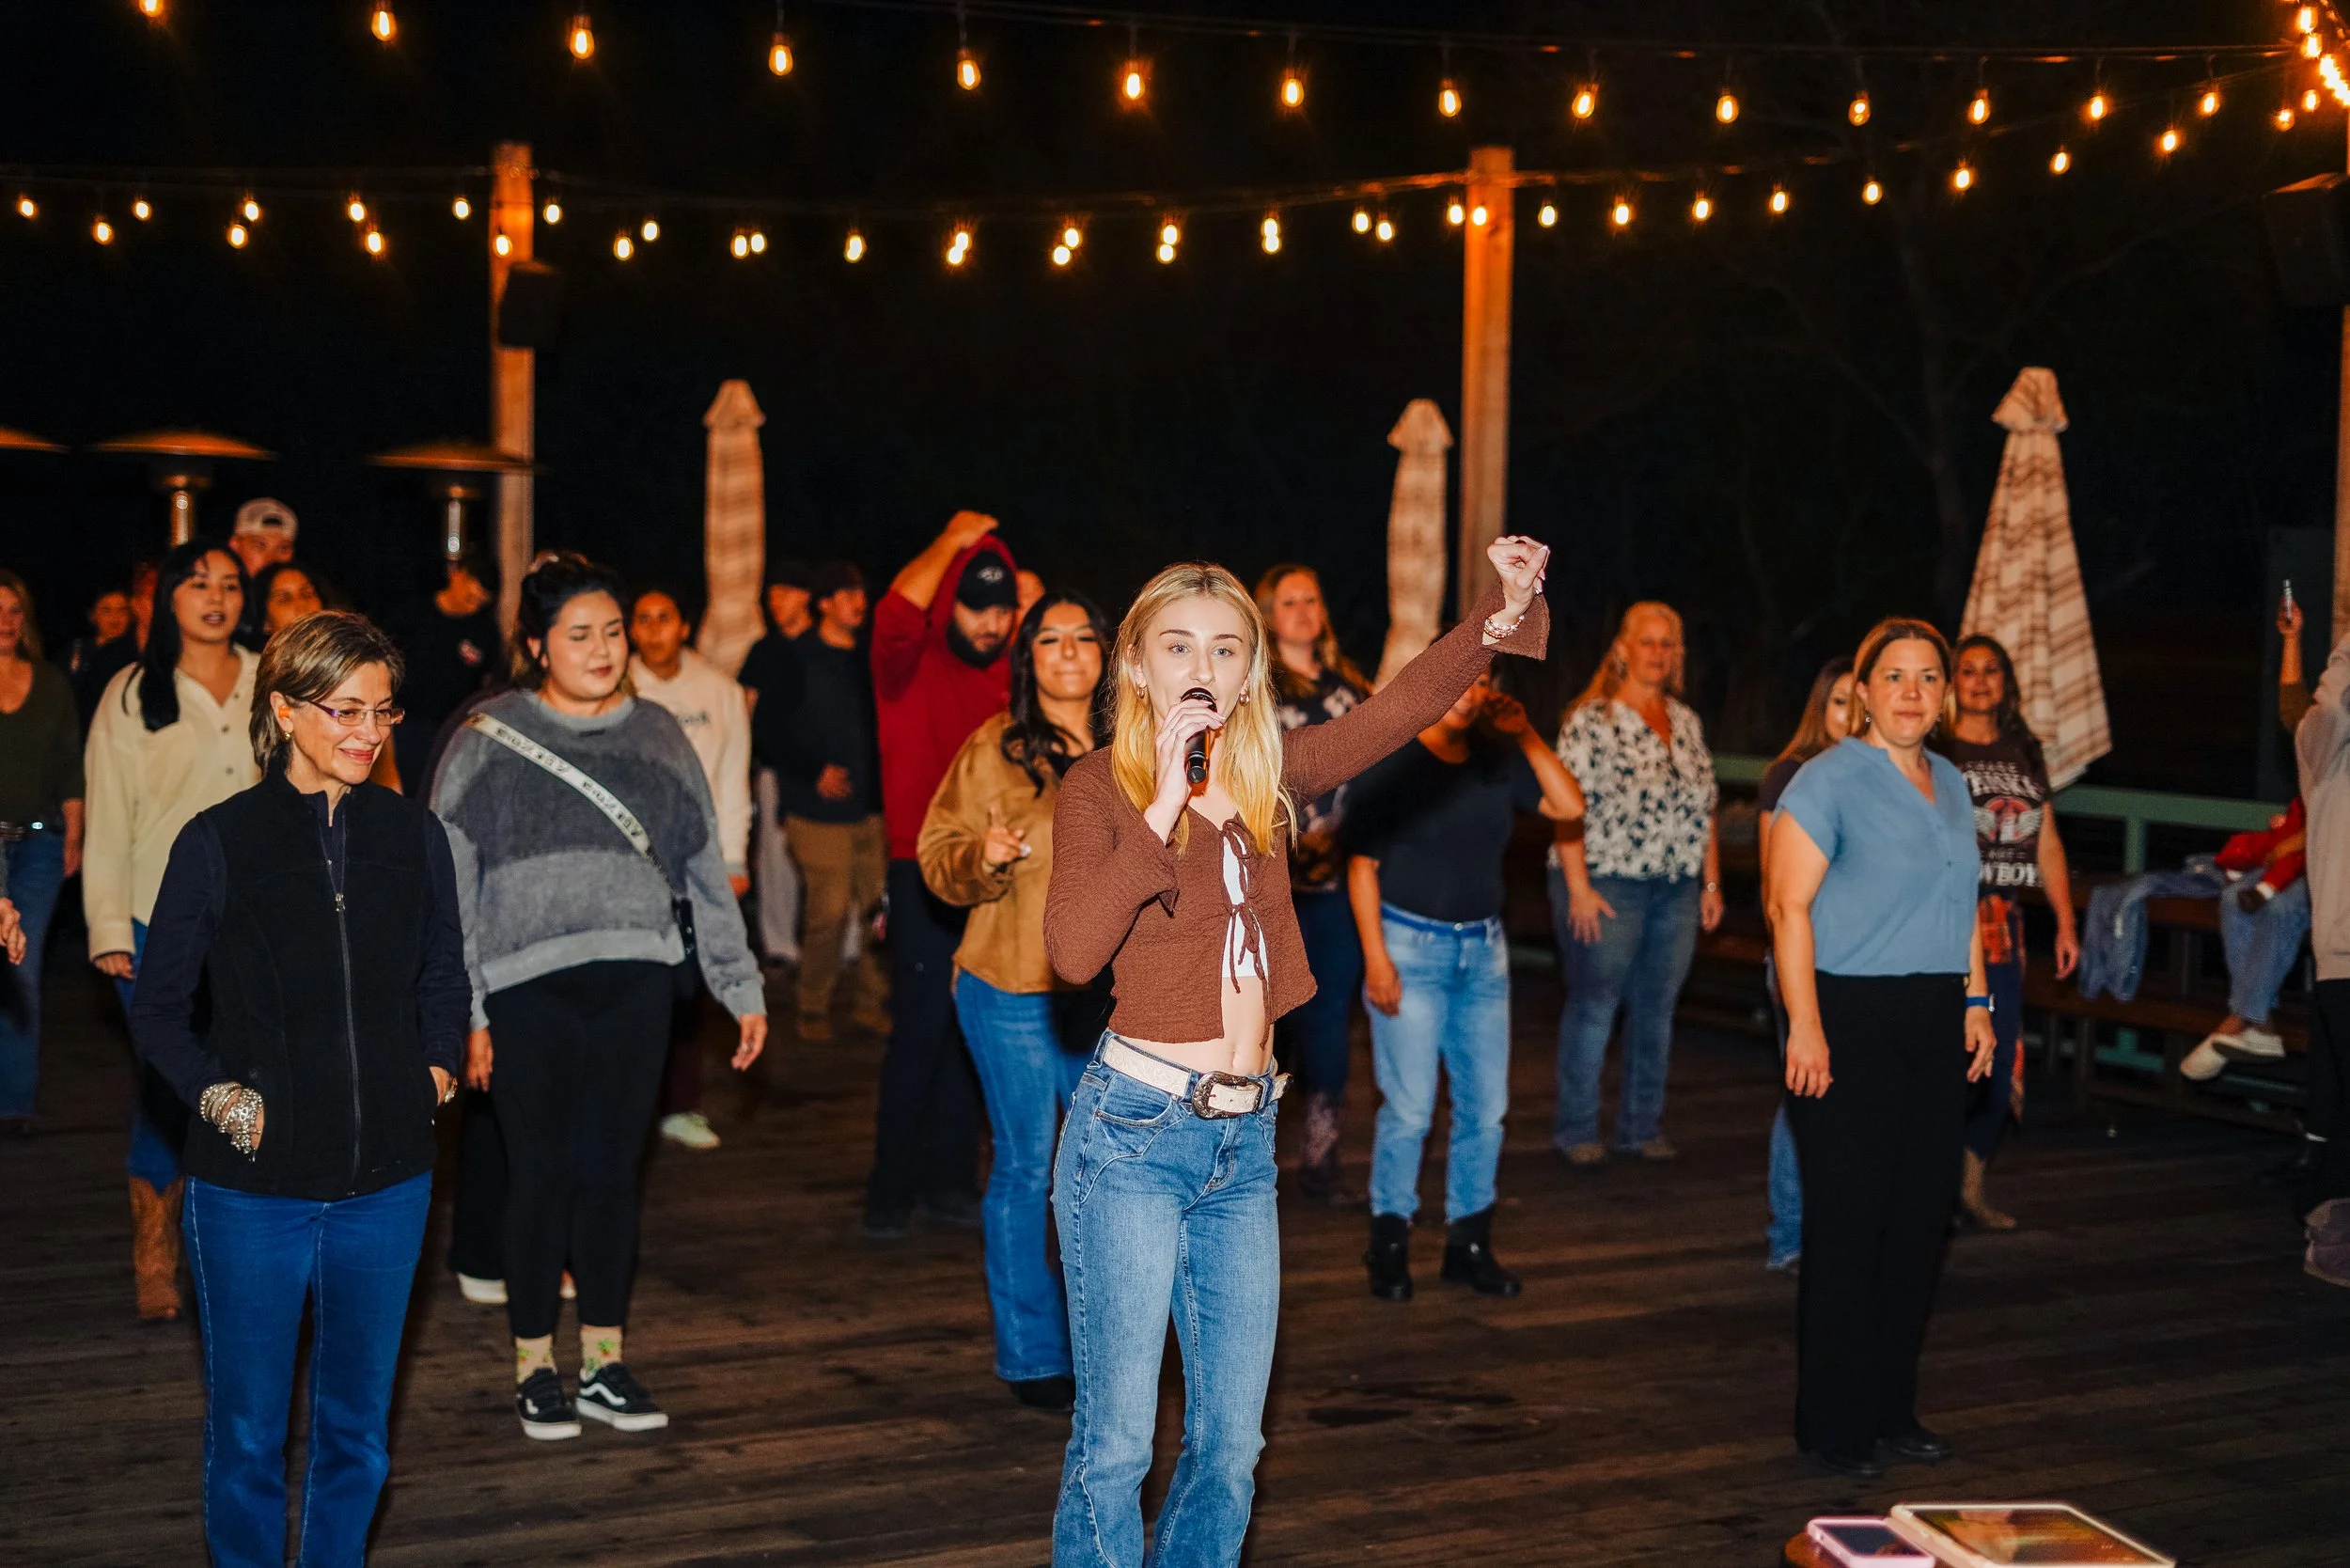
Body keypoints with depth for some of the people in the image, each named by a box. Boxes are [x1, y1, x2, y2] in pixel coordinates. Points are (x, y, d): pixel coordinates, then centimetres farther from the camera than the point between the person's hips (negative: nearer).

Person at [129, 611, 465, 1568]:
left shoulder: (412, 836, 4)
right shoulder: (218, 842, -5)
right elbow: (158, 1009, 1)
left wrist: (437, 1067, 2)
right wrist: (219, 1097, -11)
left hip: (386, 1183, 3)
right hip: (253, 1187, -3)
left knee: (358, 1427, 13)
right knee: (248, 1432, 8)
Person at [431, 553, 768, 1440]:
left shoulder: (656, 737, 10)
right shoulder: (488, 743, 1)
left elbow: (705, 874, 14)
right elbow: (451, 884, -1)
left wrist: (741, 987, 11)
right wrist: (464, 1010, -6)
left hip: (636, 982, 3)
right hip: (528, 984, -2)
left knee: (613, 1169, 8)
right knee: (542, 1172, 3)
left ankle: (603, 1360, 20)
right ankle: (534, 1366, 17)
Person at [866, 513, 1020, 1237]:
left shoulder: (1008, 674, 10)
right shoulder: (911, 663, -5)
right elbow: (897, 614, -28)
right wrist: (951, 542, -19)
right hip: (925, 873, -5)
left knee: (973, 1035, 9)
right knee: (920, 1031, -6)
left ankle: (949, 1179, 20)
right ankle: (891, 1189, 5)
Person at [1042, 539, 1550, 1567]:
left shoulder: (1270, 777, 9)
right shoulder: (1100, 787, -6)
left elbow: (1403, 706, 3)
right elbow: (1074, 949, -22)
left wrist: (1504, 612, -10)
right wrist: (1163, 810, -23)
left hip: (1244, 1139, 6)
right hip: (1135, 1130, -5)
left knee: (1231, 1444, 12)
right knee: (1115, 1443, -1)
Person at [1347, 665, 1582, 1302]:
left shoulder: (1497, 760, 7)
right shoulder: (1391, 764, -7)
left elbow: (1569, 805, 3)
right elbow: (1362, 866, -8)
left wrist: (1526, 735, -5)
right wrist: (1376, 958, -14)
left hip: (1484, 948, 5)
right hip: (1410, 946, -5)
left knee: (1485, 1105, 7)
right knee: (1409, 1108, -6)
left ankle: (1469, 1241, 19)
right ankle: (1389, 1244, 7)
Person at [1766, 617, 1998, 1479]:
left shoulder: (1951, 785, 14)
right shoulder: (1830, 779, -8)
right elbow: (1790, 905, -13)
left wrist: (1976, 1002, 14)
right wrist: (1805, 1026, -19)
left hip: (1934, 1023, 7)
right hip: (1852, 1022, -7)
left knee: (1920, 1221, 9)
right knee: (1846, 1228, -4)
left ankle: (1893, 1408, 20)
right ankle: (1834, 1425, 5)